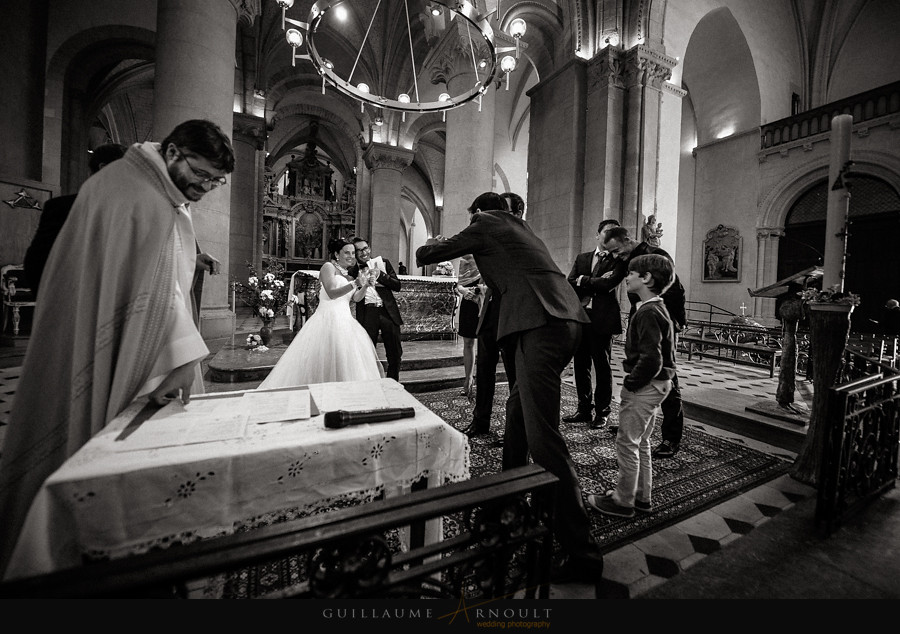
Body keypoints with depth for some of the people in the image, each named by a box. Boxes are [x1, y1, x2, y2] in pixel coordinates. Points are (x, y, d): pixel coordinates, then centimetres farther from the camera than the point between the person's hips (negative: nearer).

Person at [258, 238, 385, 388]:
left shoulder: (349, 274, 18)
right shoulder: (328, 266, -3)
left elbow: (355, 298, 8)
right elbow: (332, 293, -17)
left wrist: (365, 286, -9)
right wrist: (355, 284, -27)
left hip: (345, 320, 7)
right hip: (329, 319, -7)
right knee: (324, 362, -9)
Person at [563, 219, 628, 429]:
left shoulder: (618, 260, 3)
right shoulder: (582, 258, 16)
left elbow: (609, 284, -14)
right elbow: (570, 284, 3)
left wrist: (583, 280, -2)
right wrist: (596, 283, -7)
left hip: (602, 318, -4)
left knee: (602, 365, 4)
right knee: (581, 365, 9)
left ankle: (602, 412, 17)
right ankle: (584, 409, 23)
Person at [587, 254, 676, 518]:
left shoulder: (648, 313, -20)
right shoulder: (657, 308, 11)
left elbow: (651, 359, -27)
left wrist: (631, 383, -17)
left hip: (645, 386, -10)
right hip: (655, 384, 10)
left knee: (627, 443, 3)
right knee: (641, 442, 20)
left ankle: (623, 501, 18)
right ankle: (643, 497, 33)